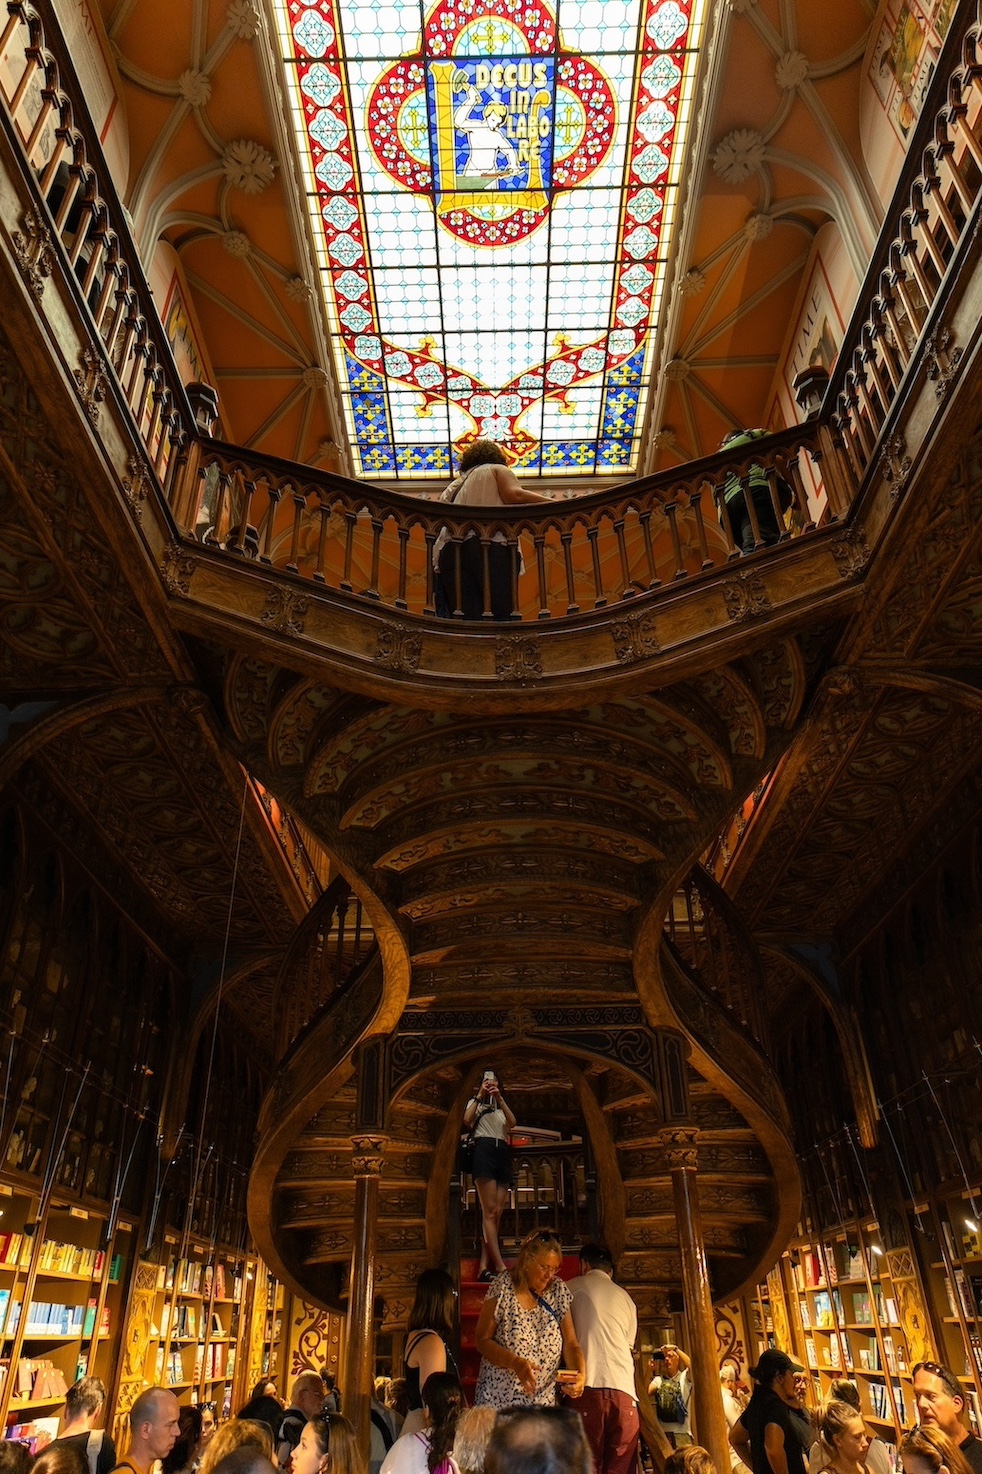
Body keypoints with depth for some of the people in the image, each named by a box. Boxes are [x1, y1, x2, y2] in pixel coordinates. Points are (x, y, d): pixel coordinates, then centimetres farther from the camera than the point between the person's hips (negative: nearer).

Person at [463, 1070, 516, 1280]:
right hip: (484, 1150, -5)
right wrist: (479, 1096, -7)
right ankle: (500, 1266, -20)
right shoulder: (476, 1103, 17)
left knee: (496, 1213, -3)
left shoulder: (502, 1106, 26)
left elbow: (512, 1123, 4)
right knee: (490, 1211, -14)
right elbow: (467, 1121, -4)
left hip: (503, 1153, 5)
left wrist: (499, 1098, -6)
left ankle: (484, 1267, -4)